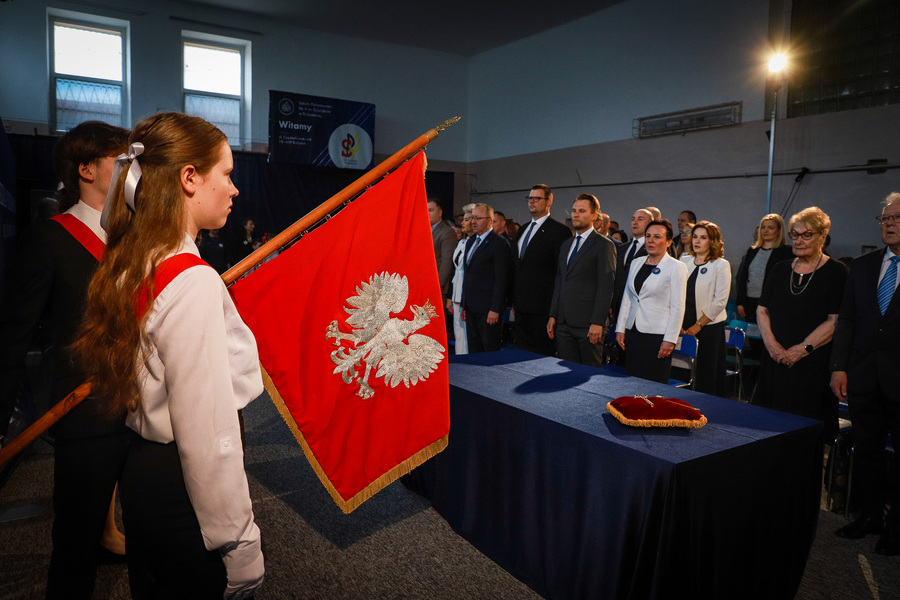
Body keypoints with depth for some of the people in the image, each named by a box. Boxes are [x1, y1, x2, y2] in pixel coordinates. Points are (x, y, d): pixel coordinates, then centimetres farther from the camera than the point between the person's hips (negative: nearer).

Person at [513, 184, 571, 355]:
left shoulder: (559, 230, -8)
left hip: (543, 308, -8)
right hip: (521, 306, 8)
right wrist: (514, 300, 16)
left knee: (543, 355, -1)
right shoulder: (522, 230, 18)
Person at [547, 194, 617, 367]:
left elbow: (606, 286, -11)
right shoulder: (566, 244, 18)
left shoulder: (604, 245, -5)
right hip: (564, 323, 7)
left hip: (588, 325, -7)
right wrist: (553, 315, 13)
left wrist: (598, 322, -17)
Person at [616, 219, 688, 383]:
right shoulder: (636, 263, 12)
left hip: (657, 336, -5)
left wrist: (669, 340, -13)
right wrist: (620, 328, 9)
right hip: (632, 332, 5)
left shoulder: (677, 267, -5)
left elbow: (677, 307, -8)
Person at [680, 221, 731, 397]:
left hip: (709, 327, -4)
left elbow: (720, 300, -8)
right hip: (684, 326, 4)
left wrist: (699, 325, -11)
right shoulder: (684, 261, 10)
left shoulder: (721, 265, -3)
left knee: (706, 376, 0)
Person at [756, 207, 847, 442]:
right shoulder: (780, 269, 13)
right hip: (775, 361, 4)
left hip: (813, 364, -4)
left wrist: (803, 349, -16)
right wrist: (771, 343, -5)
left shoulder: (836, 272, -2)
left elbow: (836, 321, -10)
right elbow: (762, 310, 10)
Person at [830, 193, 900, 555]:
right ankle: (870, 515, 29)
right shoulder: (862, 267, 9)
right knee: (866, 450, 14)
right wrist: (839, 366, 3)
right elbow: (846, 319, 9)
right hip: (864, 376, 5)